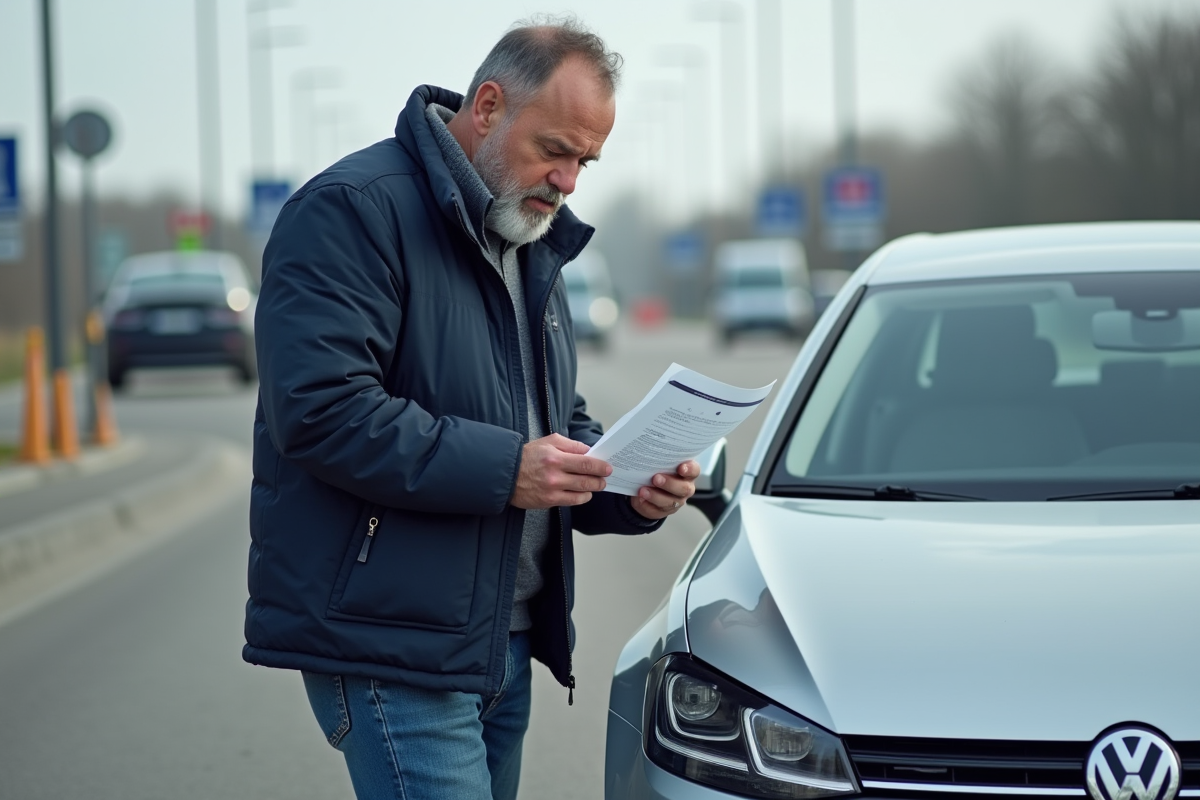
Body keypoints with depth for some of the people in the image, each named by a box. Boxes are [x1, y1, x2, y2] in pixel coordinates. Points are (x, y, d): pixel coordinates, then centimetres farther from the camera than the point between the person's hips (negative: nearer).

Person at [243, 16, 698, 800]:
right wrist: (503, 470, -25)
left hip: (504, 641, 9)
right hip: (390, 640, -9)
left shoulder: (532, 246, 18)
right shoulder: (353, 210, -12)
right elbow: (320, 410, -22)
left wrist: (629, 490, 2)